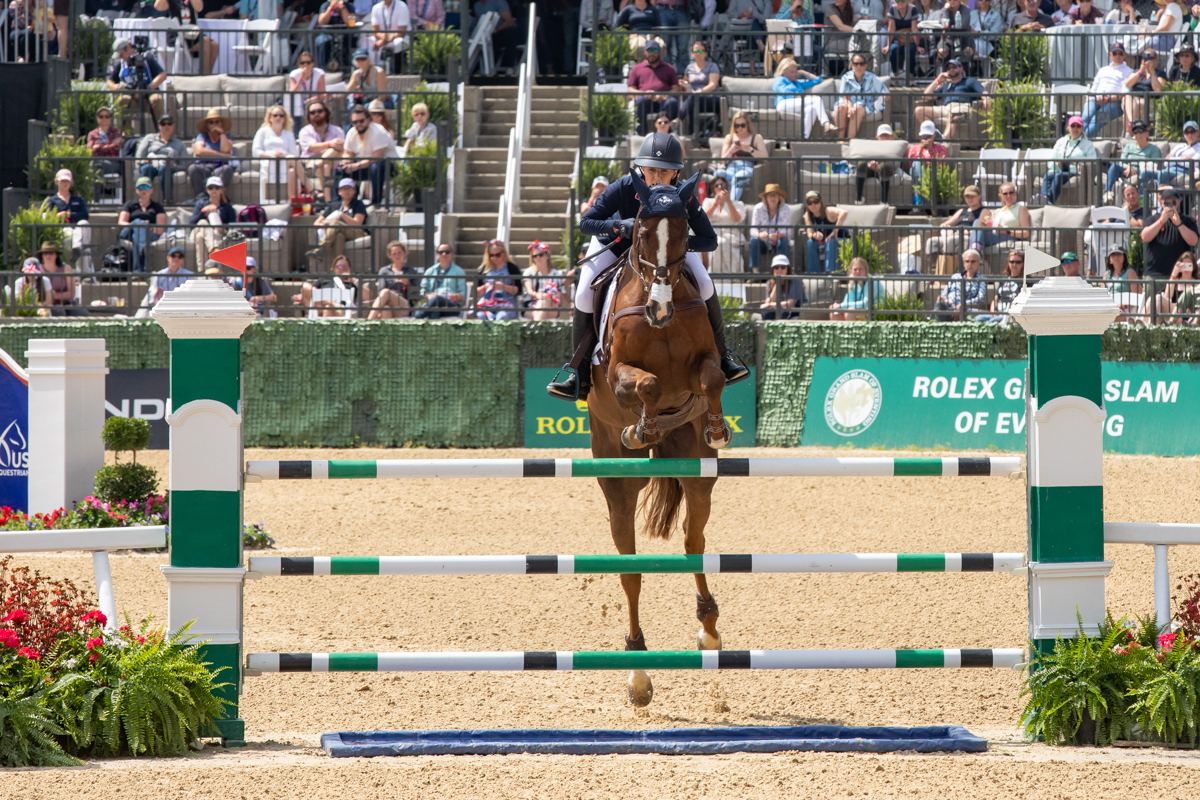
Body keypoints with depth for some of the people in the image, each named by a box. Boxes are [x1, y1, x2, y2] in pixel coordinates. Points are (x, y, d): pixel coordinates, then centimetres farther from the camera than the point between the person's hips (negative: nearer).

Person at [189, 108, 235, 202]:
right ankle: (200, 197, -41)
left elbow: (226, 150, -4)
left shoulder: (226, 136, 18)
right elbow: (199, 151, -5)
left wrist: (221, 133, 2)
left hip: (219, 168, 0)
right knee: (193, 169, -35)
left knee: (227, 169, -36)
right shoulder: (202, 136, 16)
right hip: (203, 167, 0)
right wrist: (221, 155, -7)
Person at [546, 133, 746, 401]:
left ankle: (720, 358, 7)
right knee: (585, 296, -17)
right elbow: (586, 223, -31)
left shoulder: (684, 196, -32)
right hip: (616, 239, -1)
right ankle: (582, 376, 1)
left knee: (704, 285, -16)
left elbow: (709, 240, -30)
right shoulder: (624, 188, -36)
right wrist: (619, 226, -49)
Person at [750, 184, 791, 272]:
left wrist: (779, 235, -36)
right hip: (763, 243, 0)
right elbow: (753, 230, -9)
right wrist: (759, 235, -35)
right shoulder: (759, 208, -7)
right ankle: (754, 271, -35)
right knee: (754, 240, -32)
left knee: (783, 241, -33)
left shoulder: (786, 209, -7)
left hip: (777, 243, 0)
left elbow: (787, 230, -12)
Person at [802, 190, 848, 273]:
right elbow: (809, 233, -13)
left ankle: (831, 272, -41)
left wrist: (835, 231, -41)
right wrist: (814, 235, -38)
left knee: (831, 242, -36)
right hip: (823, 243, 5)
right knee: (810, 243, -21)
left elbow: (844, 212, -41)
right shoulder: (807, 216, -4)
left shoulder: (828, 212, -21)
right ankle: (811, 272, -20)